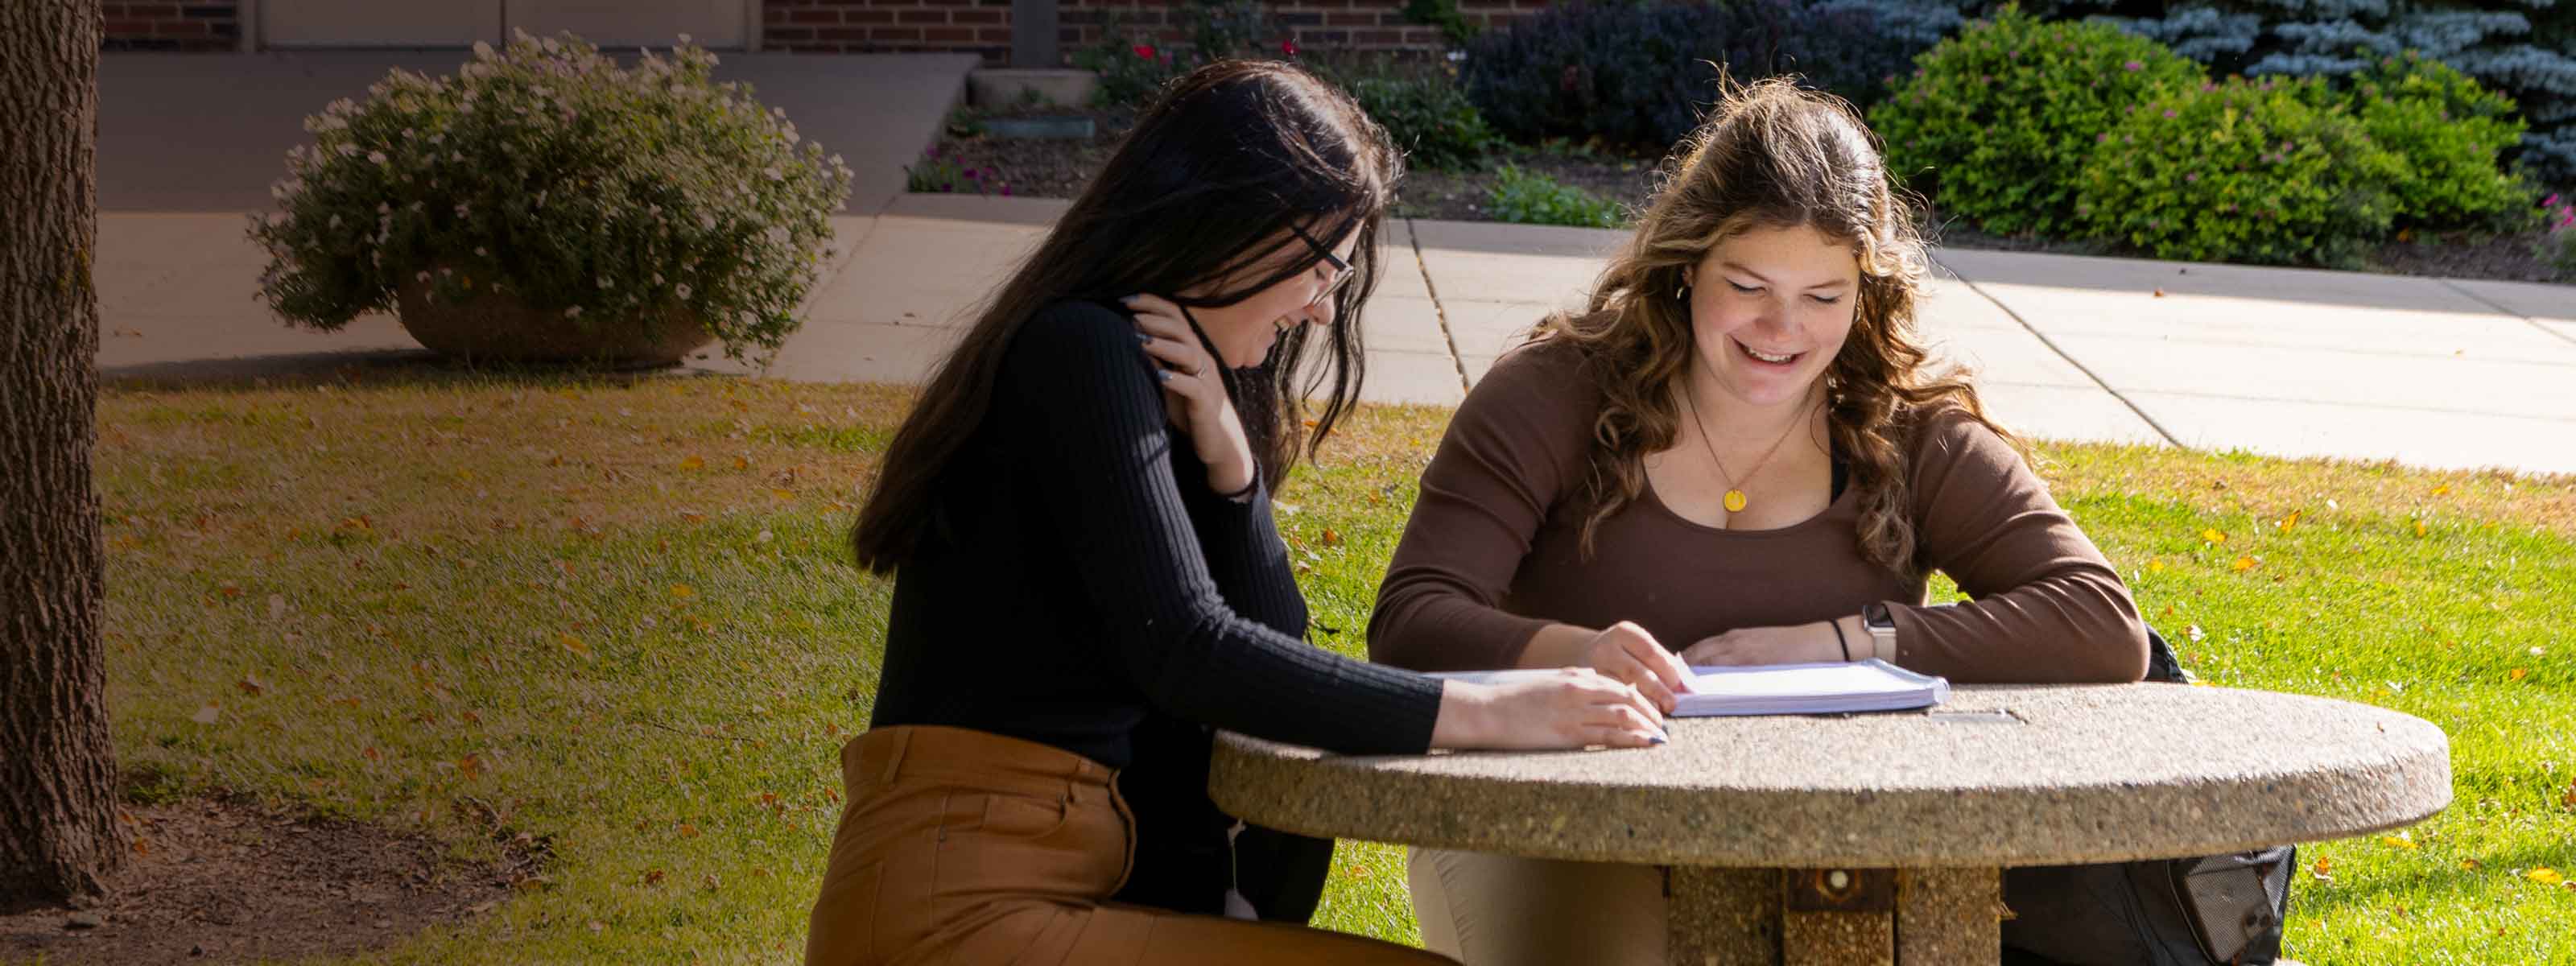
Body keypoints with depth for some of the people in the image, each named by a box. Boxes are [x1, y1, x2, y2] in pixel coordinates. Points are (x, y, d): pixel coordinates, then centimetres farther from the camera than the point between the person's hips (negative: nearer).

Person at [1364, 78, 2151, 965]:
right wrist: (1570, 652, -33)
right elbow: (1408, 625, -11)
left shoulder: (1913, 439, 5)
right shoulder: (1555, 395, 0)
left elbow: (2108, 631, -6)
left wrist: (1838, 640, -15)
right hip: (1558, 842, -2)